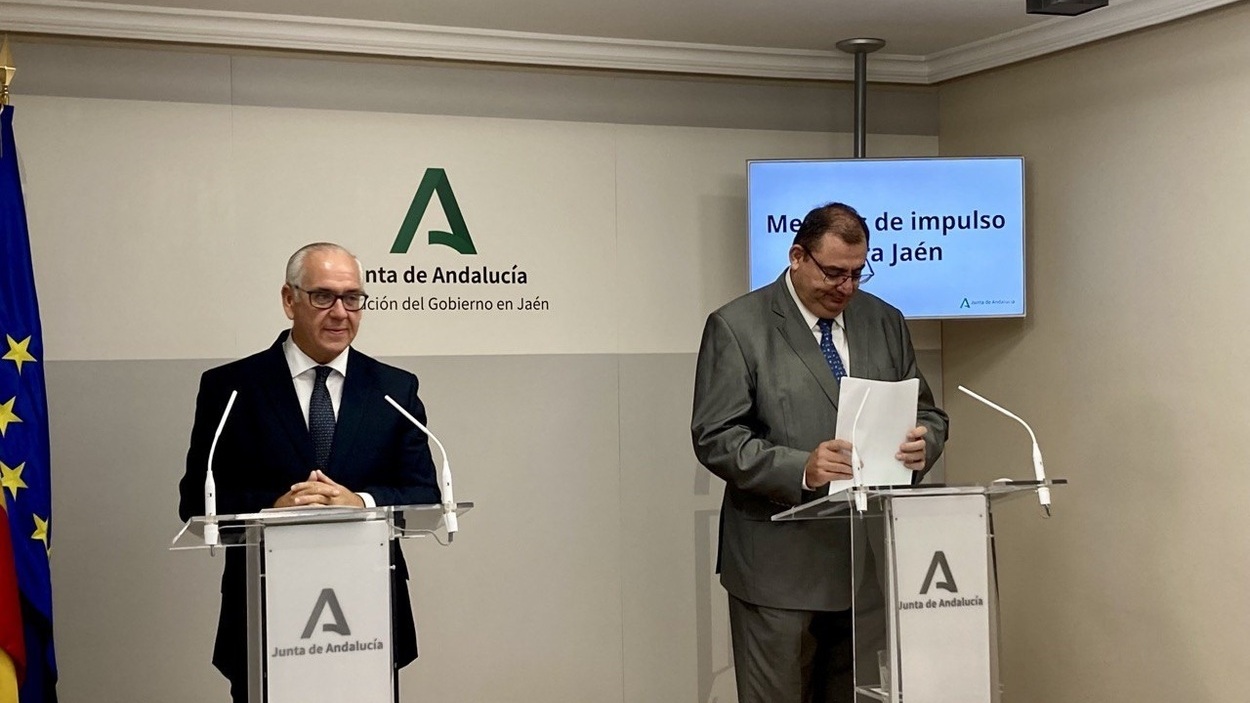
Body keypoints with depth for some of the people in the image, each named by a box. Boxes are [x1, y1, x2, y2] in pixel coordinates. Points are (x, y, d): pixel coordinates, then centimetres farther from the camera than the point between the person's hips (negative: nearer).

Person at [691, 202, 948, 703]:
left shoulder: (885, 322, 11)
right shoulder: (737, 327, -5)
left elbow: (926, 412, 16)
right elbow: (715, 438, -10)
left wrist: (924, 443, -9)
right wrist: (800, 469, -25)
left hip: (871, 556, 5)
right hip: (781, 564, -4)